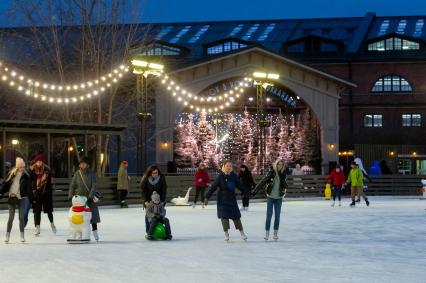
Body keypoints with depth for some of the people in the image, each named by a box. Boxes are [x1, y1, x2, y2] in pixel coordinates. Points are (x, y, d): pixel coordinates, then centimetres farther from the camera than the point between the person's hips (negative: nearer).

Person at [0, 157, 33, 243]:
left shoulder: (26, 176, -2)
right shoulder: (11, 174, -1)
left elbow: (29, 188, -1)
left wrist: (31, 199, -3)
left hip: (21, 198, -1)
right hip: (11, 198, 1)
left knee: (21, 217, 3)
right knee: (11, 217, 4)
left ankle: (22, 235, 13)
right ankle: (7, 236, 11)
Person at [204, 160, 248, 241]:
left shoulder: (234, 176, -2)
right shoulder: (220, 176, -10)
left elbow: (240, 186, 10)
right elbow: (213, 187, -9)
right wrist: (207, 197, -11)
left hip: (232, 198, 2)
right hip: (222, 200, -2)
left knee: (236, 216, 4)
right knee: (224, 216, -2)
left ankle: (242, 232, 17)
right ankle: (226, 234, 12)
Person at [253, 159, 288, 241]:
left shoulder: (283, 175, -3)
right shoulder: (271, 173, -11)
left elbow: (286, 186, -4)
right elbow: (263, 181, -11)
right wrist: (255, 190, -14)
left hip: (279, 198, 2)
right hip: (270, 197, -2)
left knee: (277, 216, 5)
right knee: (269, 215, -1)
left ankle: (275, 233, 16)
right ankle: (267, 232, 10)